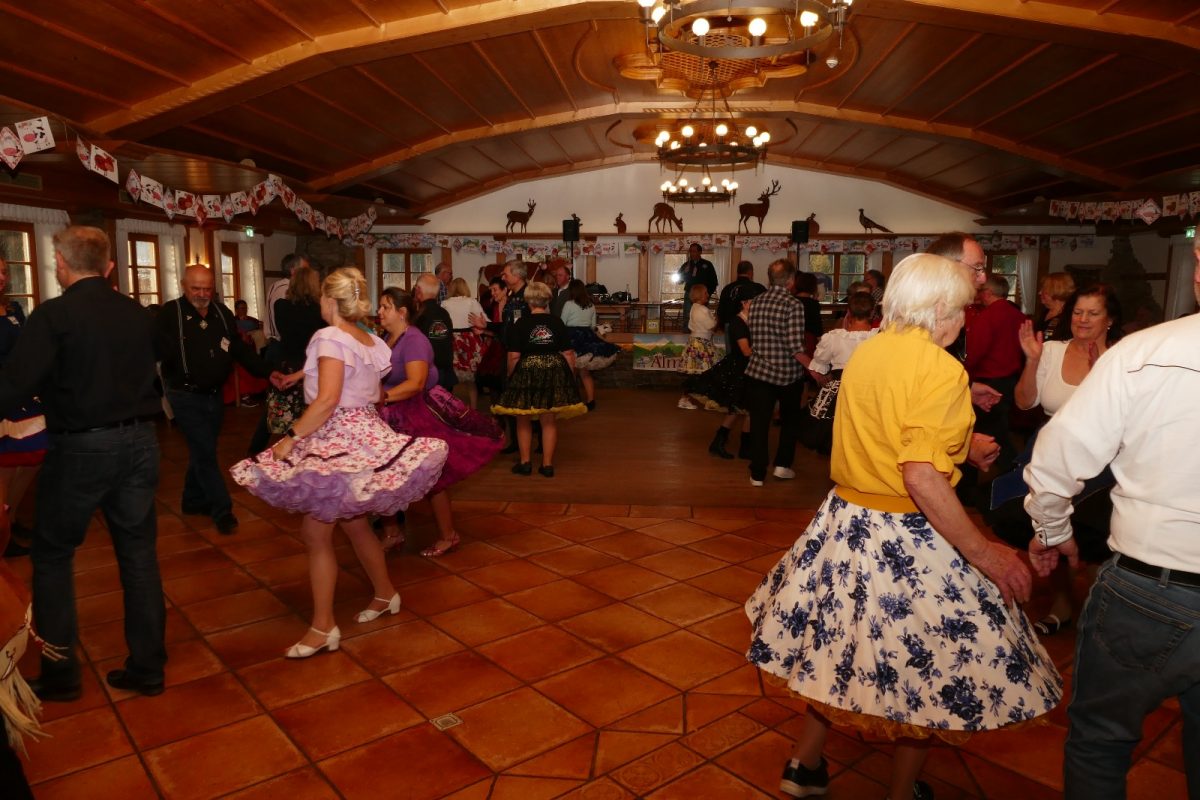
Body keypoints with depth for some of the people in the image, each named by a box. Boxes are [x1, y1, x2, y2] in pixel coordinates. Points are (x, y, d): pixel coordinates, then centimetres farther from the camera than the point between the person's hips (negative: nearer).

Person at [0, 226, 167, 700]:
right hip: (139, 441, 5)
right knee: (139, 552, 12)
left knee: (53, 555, 14)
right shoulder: (137, 314, 4)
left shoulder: (54, 315, -11)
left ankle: (60, 674, 20)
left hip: (82, 447, -4)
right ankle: (147, 668, 20)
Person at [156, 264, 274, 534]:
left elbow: (241, 350, 6)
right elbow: (156, 350, -20)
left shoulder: (222, 314, 5)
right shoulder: (170, 313, -12)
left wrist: (268, 372, -2)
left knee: (203, 451, 17)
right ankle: (222, 510, 4)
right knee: (205, 453, -5)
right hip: (186, 397, -6)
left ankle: (193, 501, 33)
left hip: (214, 395, 6)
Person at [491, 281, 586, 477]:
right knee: (549, 421, 8)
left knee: (523, 421, 12)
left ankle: (525, 463, 17)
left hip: (526, 373, -2)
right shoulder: (557, 323, 2)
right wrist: (568, 377, 10)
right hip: (554, 373, 2)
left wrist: (511, 378, 5)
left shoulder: (520, 324, -5)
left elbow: (514, 357, -8)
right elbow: (568, 354, 0)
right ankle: (547, 464, 12)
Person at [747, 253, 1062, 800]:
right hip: (908, 540, -7)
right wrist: (982, 552, -19)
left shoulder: (865, 351, 5)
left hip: (845, 522, 8)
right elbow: (921, 477, -26)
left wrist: (960, 444, 24)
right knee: (923, 668, 14)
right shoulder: (940, 369, -18)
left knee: (836, 647, 21)